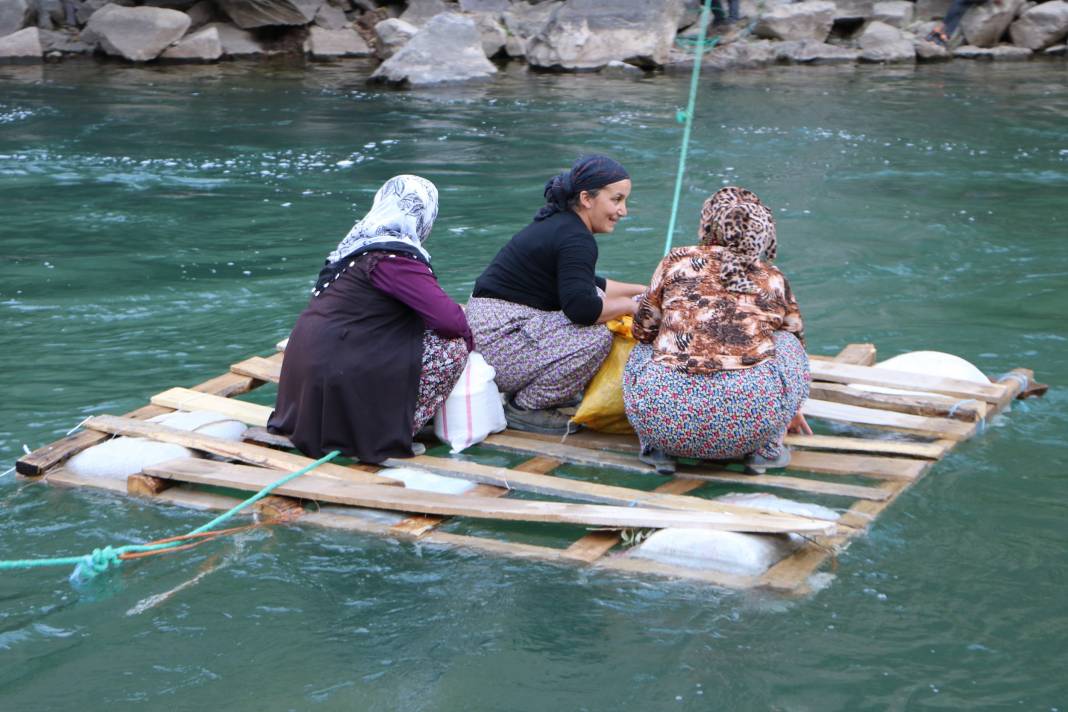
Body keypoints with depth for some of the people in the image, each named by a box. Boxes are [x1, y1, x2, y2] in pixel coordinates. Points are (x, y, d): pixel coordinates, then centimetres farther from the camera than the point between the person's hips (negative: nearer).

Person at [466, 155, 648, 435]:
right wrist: (629, 305, -11)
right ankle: (524, 408, -6)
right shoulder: (575, 239, -17)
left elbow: (583, 285, 29)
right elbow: (581, 307, -28)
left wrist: (641, 290, 23)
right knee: (596, 336, -22)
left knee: (598, 298, 15)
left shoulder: (559, 223, 14)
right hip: (497, 340, -10)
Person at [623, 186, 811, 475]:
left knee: (643, 350, 34)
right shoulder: (774, 279, 20)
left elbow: (643, 329, 25)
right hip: (752, 410, 0)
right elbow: (796, 340, 37)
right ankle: (765, 448, 18)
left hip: (664, 413, 0)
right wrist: (791, 409, 55)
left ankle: (658, 447, 15)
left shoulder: (677, 261, 15)